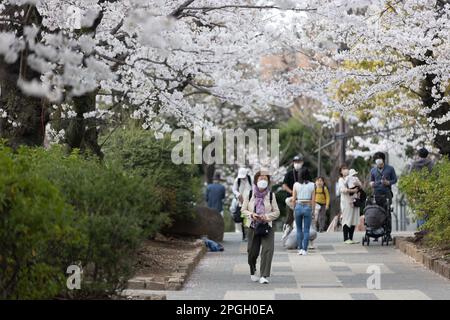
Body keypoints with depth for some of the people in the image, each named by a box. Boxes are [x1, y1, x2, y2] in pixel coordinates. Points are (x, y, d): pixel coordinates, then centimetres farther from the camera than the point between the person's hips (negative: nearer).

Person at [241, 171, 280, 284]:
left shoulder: (271, 195, 0)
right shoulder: (249, 194, 2)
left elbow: (276, 212, 4)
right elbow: (243, 209, 7)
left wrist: (266, 216, -14)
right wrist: (251, 214, -13)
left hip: (267, 227, -1)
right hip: (253, 227, 1)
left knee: (268, 249, -17)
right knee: (252, 252, 7)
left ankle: (264, 276, -17)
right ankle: (253, 273, 33)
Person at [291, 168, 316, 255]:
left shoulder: (296, 185, -2)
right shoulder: (312, 185, -2)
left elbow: (293, 199, -1)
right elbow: (313, 200, -2)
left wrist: (294, 209, 10)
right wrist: (313, 210, 6)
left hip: (298, 207, 1)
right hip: (308, 207, -1)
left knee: (299, 229, 13)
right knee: (306, 230, 4)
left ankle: (300, 249, 9)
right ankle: (304, 250, 1)